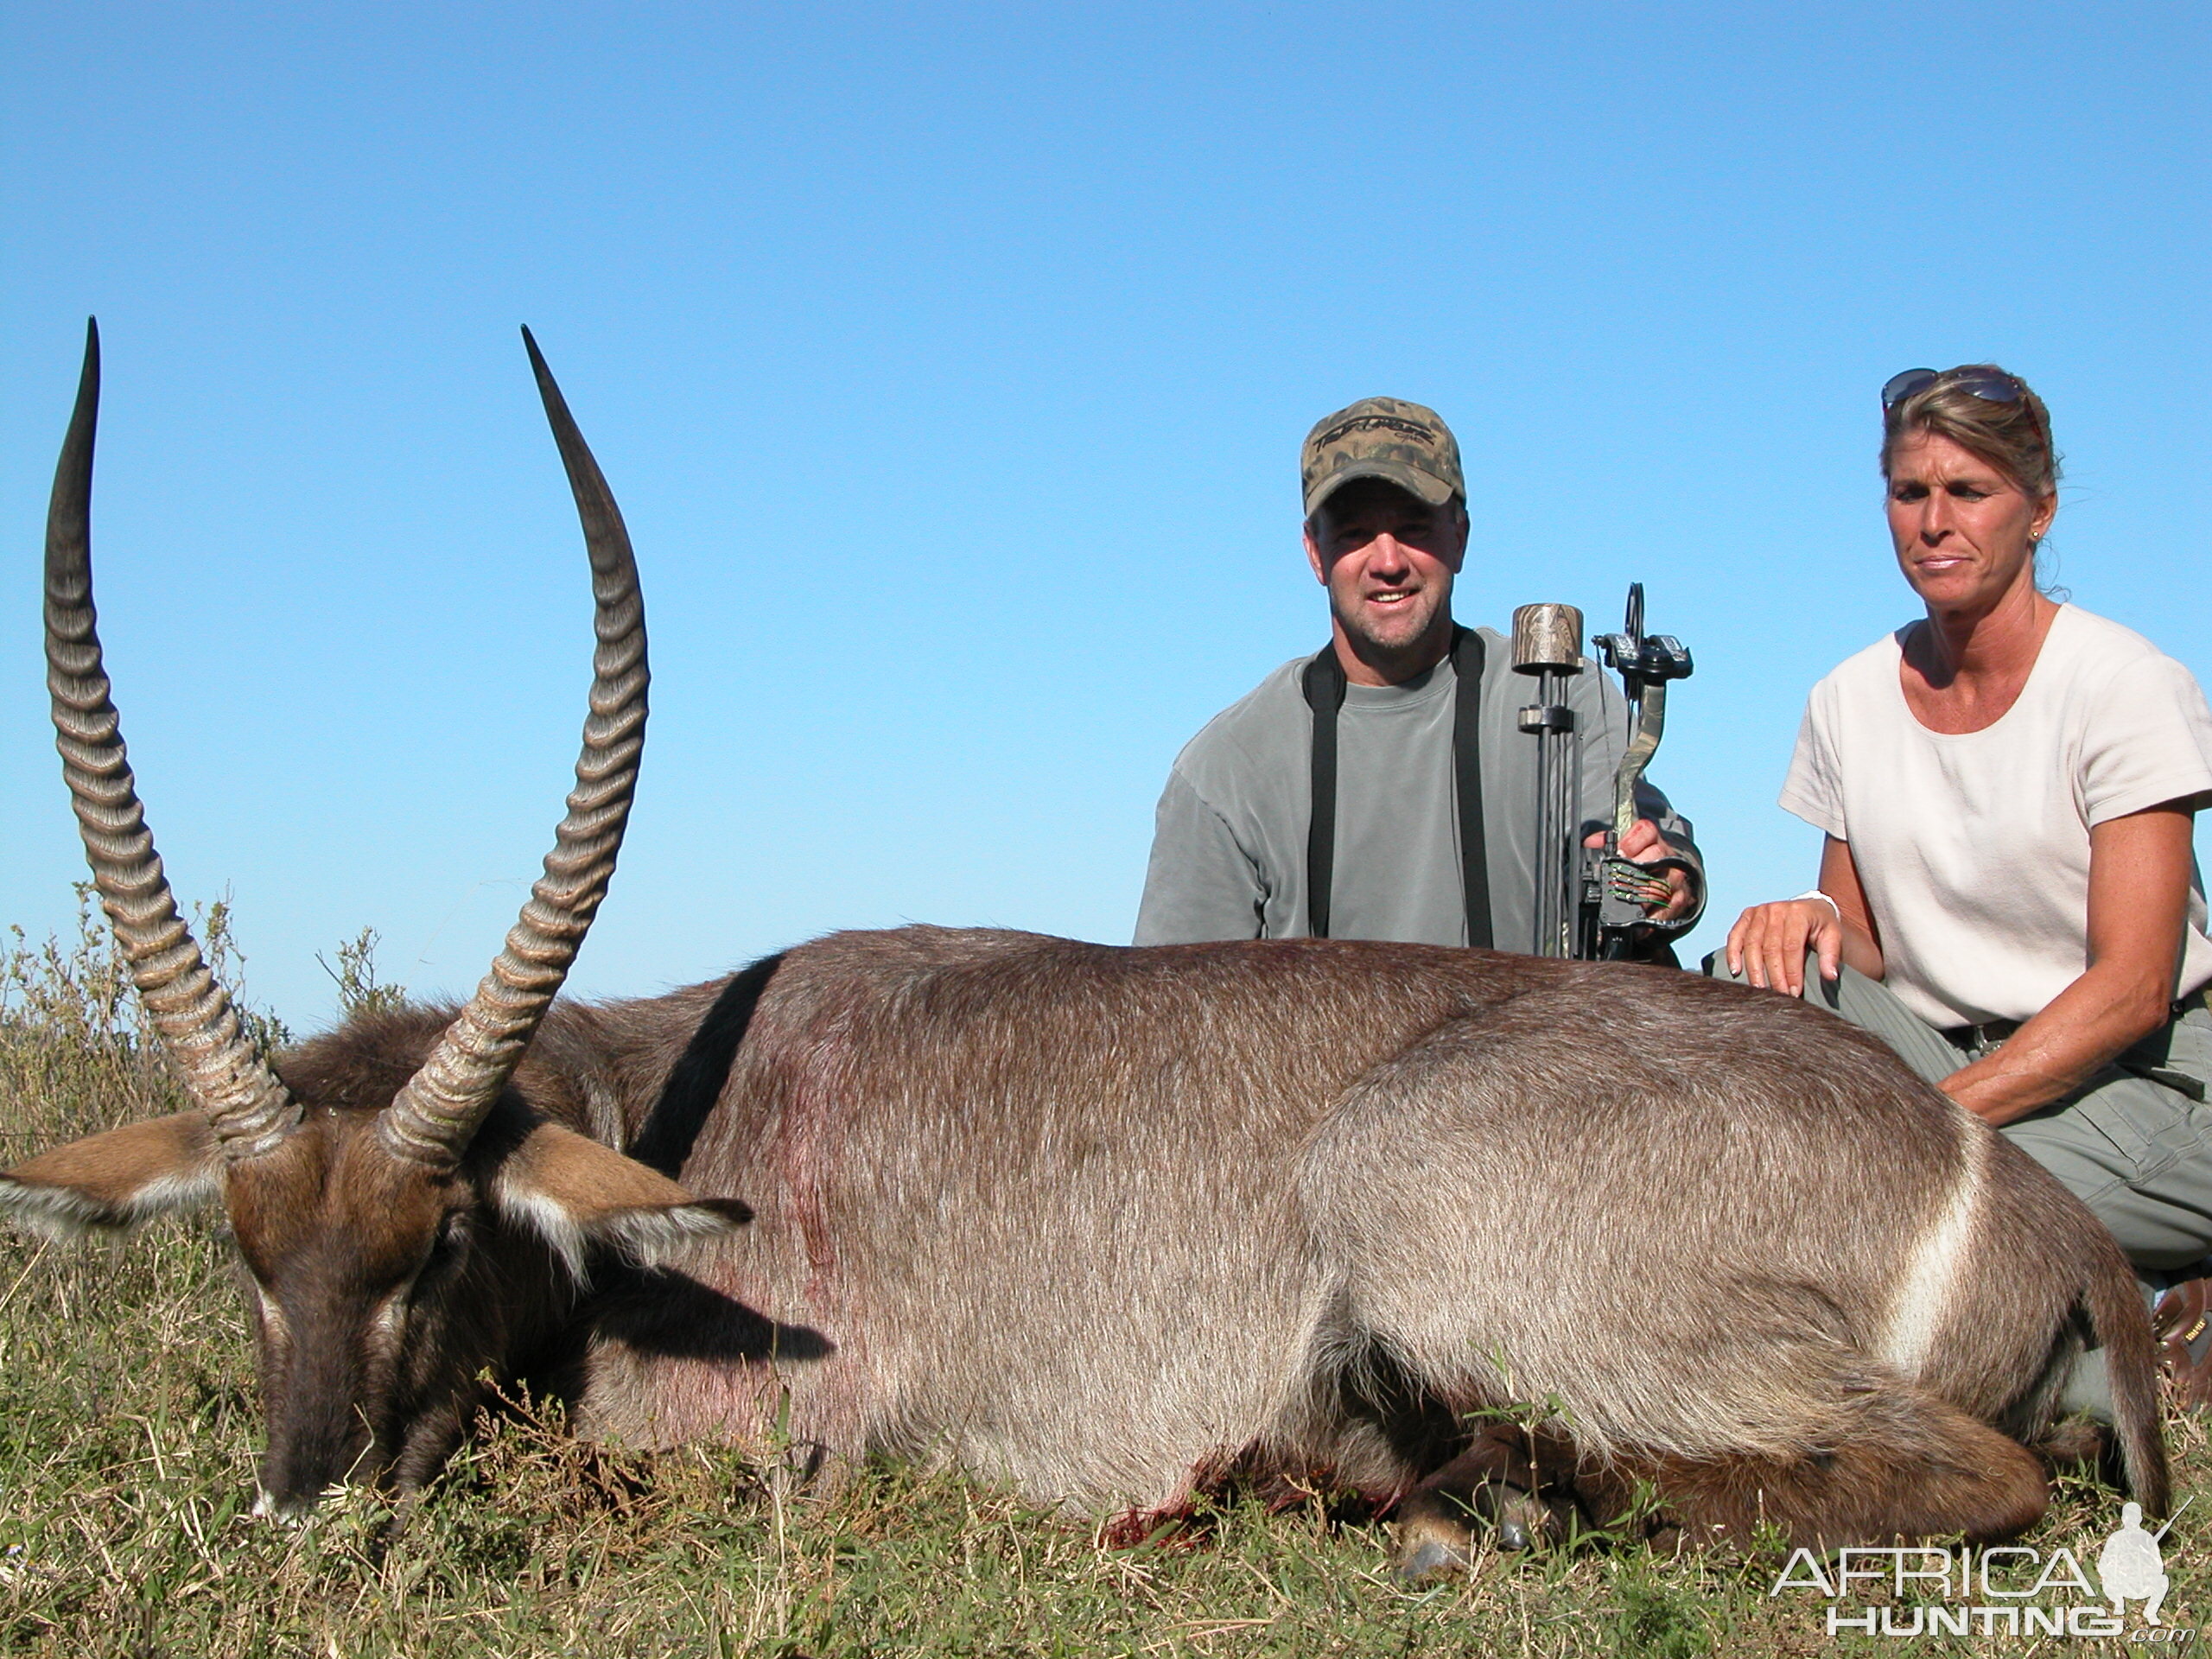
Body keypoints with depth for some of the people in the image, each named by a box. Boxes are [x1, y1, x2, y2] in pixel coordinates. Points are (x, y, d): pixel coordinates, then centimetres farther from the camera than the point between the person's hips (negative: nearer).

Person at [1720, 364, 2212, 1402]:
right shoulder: (1850, 703, 5)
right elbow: (1864, 956, 10)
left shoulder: (2128, 685, -10)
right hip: (1942, 1059, 5)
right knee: (1763, 979, -22)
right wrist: (1816, 921, -15)